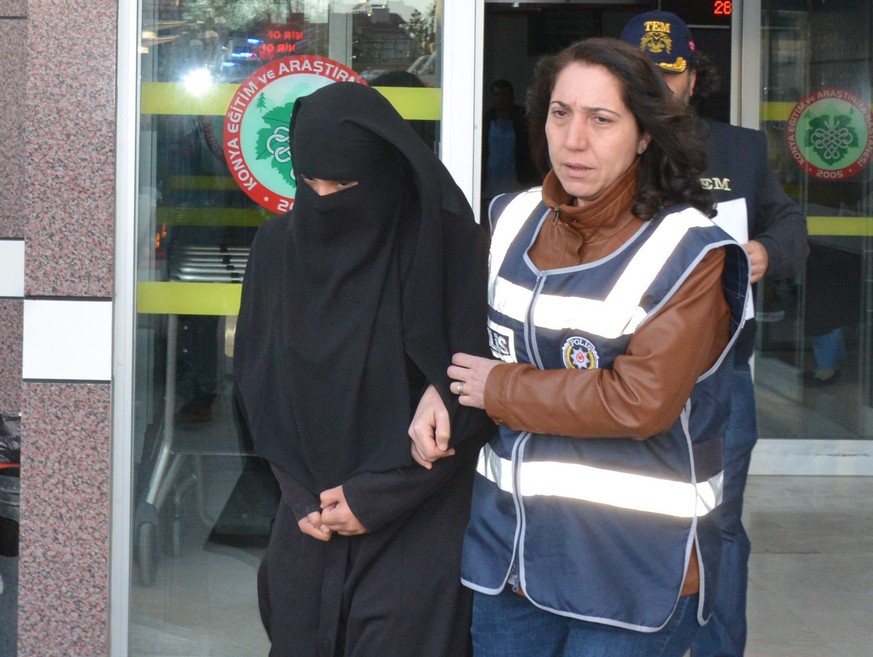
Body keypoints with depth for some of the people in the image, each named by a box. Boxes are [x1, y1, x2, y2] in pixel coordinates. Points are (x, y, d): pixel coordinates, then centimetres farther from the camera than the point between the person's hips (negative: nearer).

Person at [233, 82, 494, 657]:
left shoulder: (450, 245, -11)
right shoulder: (278, 247, 2)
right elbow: (257, 382, 8)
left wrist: (380, 494, -11)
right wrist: (300, 494, -3)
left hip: (417, 526, -4)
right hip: (310, 518, 4)